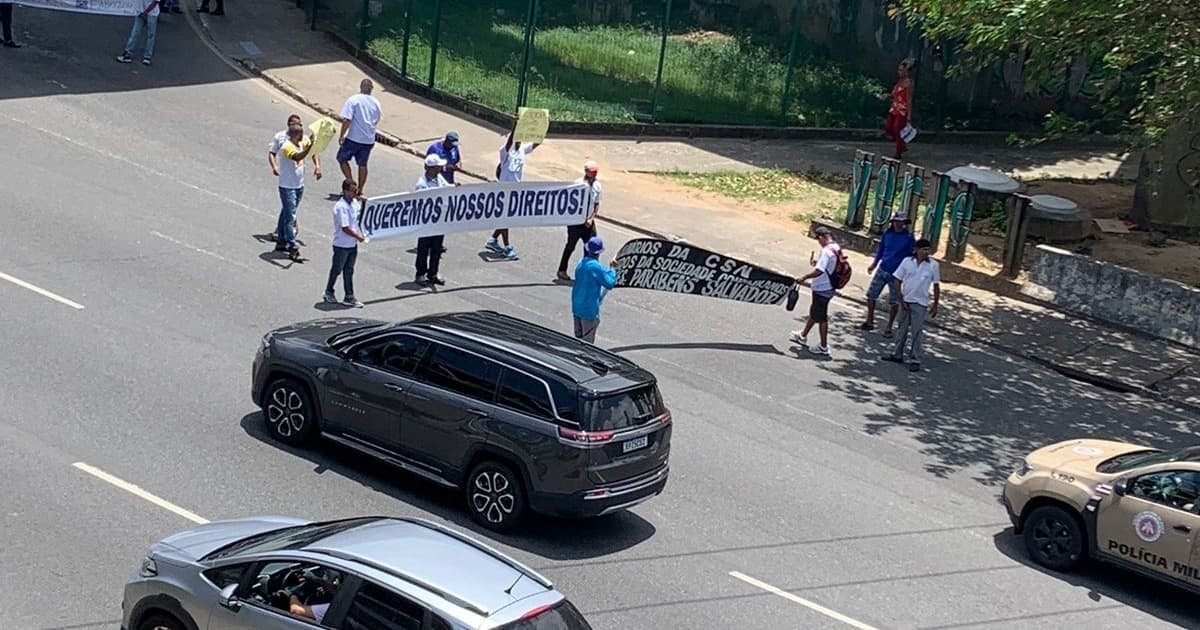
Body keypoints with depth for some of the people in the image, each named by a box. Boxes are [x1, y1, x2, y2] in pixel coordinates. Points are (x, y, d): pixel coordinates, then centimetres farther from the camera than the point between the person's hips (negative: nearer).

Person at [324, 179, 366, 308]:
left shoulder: (354, 202, 1)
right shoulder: (341, 207, -24)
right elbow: (345, 228, -26)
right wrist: (358, 236, -14)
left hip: (352, 244, 7)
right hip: (341, 245, -7)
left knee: (349, 271, 13)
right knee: (337, 270, 11)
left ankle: (349, 297, 18)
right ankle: (329, 292, 31)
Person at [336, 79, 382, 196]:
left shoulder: (353, 100, -11)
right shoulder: (376, 103, 3)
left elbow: (346, 120, -16)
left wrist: (341, 136, -9)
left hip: (353, 138, -4)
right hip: (369, 140, 4)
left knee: (342, 158, 14)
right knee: (362, 164, 15)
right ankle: (360, 190, 18)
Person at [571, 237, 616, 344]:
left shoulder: (581, 263, 3)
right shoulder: (597, 267, -20)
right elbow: (610, 284, -13)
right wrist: (612, 270, 1)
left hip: (576, 307, 7)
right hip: (590, 309, -7)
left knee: (578, 337, 18)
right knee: (587, 341, 3)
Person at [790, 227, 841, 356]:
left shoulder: (827, 251, -24)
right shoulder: (836, 248, 5)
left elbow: (819, 271, -30)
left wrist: (804, 277, -20)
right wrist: (816, 263, 7)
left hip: (822, 290, -9)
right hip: (828, 288, 9)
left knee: (821, 317, 3)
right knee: (814, 313, 24)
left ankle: (823, 347, 12)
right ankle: (803, 336, 40)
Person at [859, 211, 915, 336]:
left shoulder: (909, 238, -8)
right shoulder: (887, 233, 2)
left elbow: (912, 256, -3)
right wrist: (874, 263, 10)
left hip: (896, 274, -4)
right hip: (882, 269, 4)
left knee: (894, 302, 2)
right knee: (871, 295, 6)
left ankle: (888, 328, 14)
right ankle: (869, 322, 21)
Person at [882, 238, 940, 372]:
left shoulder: (933, 265, -5)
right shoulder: (907, 261, -4)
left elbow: (936, 285, 3)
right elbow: (898, 281, 1)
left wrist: (935, 305, 3)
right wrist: (901, 300, -4)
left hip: (920, 303, -2)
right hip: (905, 301, 2)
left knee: (917, 332, -3)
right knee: (902, 328, 14)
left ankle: (915, 360, 1)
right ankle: (897, 354, 26)